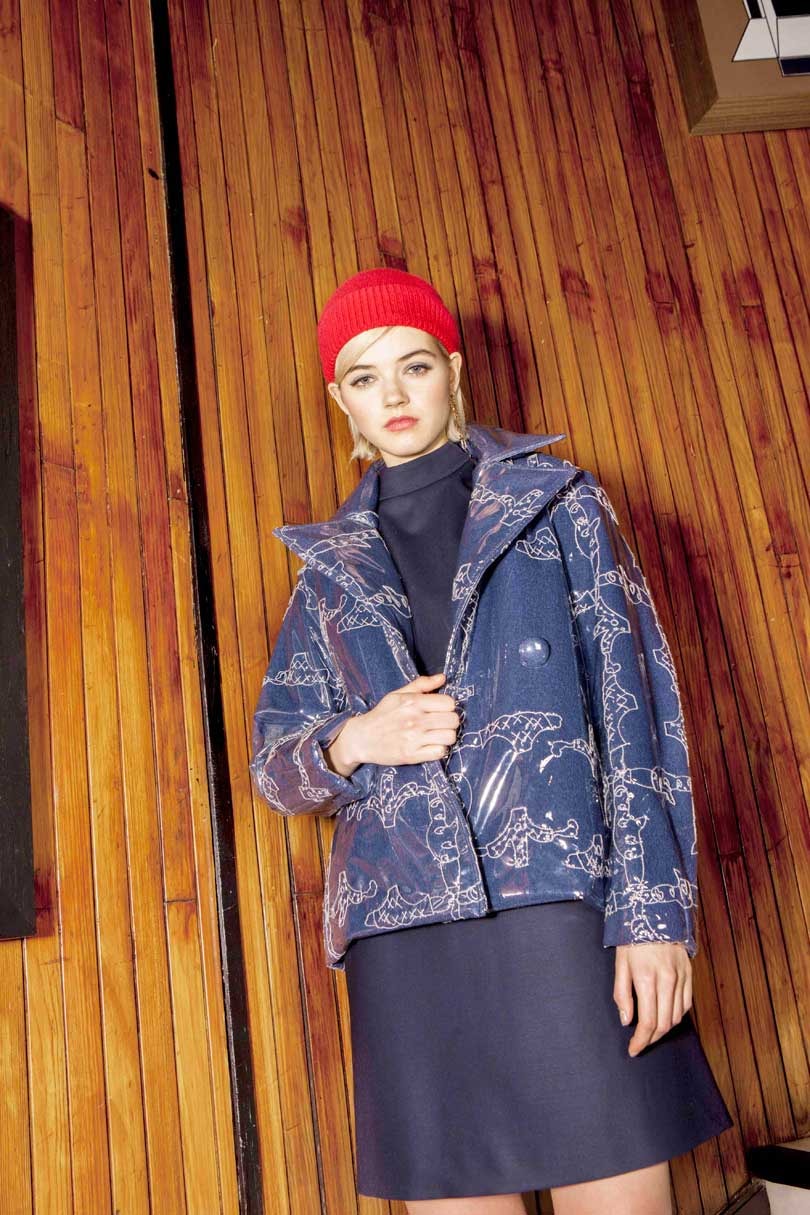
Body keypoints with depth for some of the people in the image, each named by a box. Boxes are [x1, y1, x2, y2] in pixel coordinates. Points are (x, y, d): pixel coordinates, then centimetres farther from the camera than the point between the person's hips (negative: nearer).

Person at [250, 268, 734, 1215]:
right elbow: (273, 762, 16)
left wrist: (653, 908, -8)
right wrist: (352, 742, -7)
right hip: (402, 926, 3)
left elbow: (634, 702, 2)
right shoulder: (330, 567, 16)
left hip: (562, 893, -2)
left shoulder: (555, 501, 10)